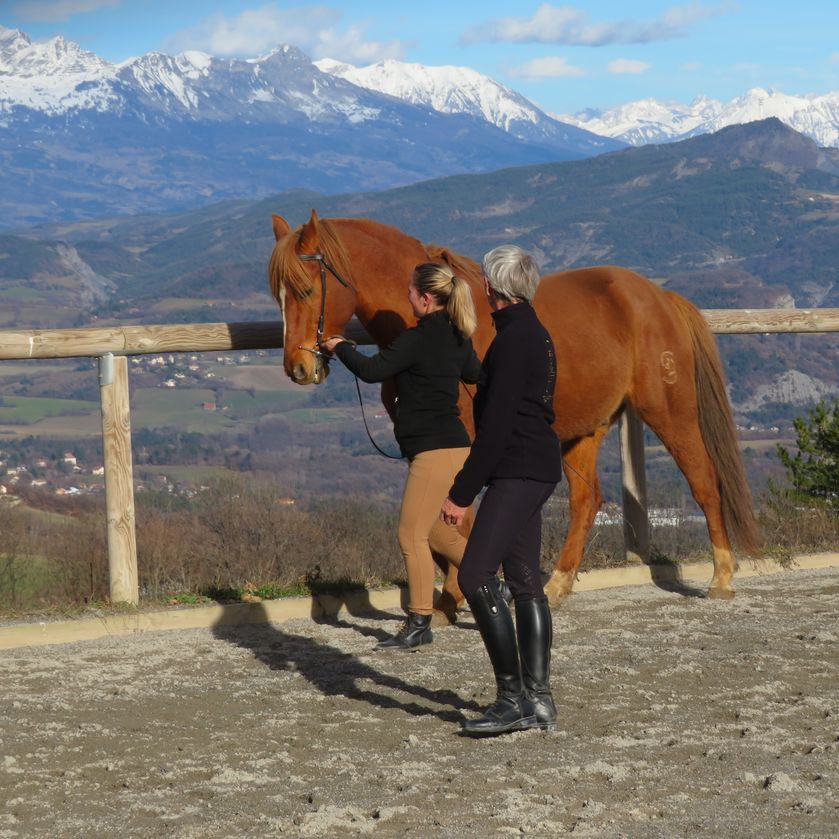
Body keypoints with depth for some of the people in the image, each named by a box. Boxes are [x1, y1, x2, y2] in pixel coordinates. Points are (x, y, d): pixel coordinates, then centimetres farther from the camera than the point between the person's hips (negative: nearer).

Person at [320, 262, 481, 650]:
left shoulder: (418, 338, -17)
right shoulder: (457, 337, 10)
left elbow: (372, 370, -18)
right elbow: (474, 373, 27)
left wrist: (340, 348, 0)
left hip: (435, 451, -10)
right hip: (452, 446, 10)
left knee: (412, 535, -4)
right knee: (438, 533, 19)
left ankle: (419, 624, -1)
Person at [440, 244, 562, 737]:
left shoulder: (513, 339, -15)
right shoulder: (535, 334, 16)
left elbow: (496, 424, -20)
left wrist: (462, 492, -17)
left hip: (518, 471, -11)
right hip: (537, 469, 11)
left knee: (475, 577, -14)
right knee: (525, 582, 11)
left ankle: (513, 697, -13)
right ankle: (538, 700, 13)